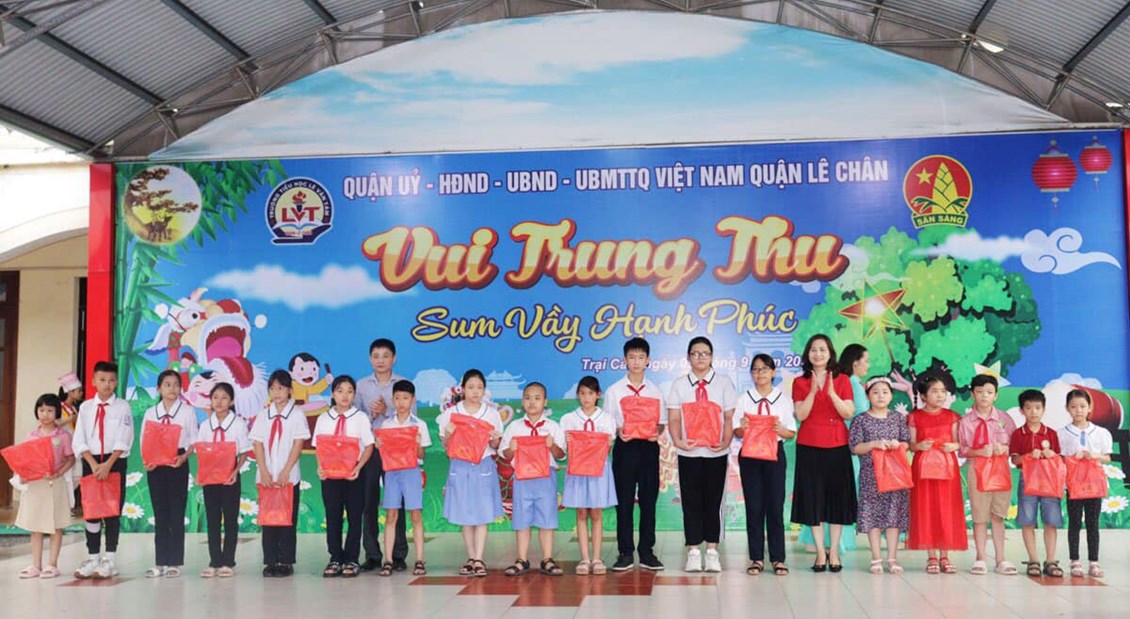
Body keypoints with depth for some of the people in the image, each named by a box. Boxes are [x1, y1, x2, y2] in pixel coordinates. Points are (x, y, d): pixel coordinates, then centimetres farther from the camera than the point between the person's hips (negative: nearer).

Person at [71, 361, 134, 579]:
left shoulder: (123, 407, -2)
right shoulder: (85, 407, 6)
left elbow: (124, 441, -8)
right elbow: (79, 441, 1)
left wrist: (108, 464, -16)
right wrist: (93, 464, -11)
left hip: (115, 462, -3)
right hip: (91, 462, 3)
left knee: (113, 510, 1)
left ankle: (109, 560, 7)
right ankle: (93, 558, 14)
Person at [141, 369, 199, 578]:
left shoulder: (187, 411, 2)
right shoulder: (151, 413, 9)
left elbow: (194, 440, 1)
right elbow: (144, 440, 7)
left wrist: (183, 457, -16)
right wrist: (146, 460, -9)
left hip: (178, 465, -2)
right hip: (155, 466, 3)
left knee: (176, 514, -1)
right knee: (160, 514, 6)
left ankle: (175, 563, 5)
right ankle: (161, 563, 11)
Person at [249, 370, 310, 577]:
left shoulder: (297, 415, -1)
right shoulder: (263, 415, 7)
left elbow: (298, 445, -6)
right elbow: (257, 444, 3)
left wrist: (285, 472, -12)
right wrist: (264, 472, -8)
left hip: (289, 476, -2)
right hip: (266, 477, 2)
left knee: (288, 519, 1)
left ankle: (286, 562, 7)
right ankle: (270, 561, 10)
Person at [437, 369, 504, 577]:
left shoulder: (491, 414, 4)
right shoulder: (451, 413, 3)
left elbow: (495, 447, 8)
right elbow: (446, 445, 6)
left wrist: (494, 440, -14)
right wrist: (448, 434, -14)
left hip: (484, 467, 0)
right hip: (460, 467, 1)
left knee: (482, 515, -2)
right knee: (465, 516, 7)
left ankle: (479, 560, 1)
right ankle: (471, 558, 17)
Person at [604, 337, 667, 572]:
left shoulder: (655, 391, 9)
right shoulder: (614, 391, 5)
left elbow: (661, 421, 10)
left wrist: (657, 432, -10)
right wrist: (618, 432, -15)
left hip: (649, 447, 1)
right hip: (625, 447, -1)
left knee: (648, 501, 4)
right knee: (624, 501, 0)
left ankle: (646, 552, 13)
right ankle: (625, 553, 7)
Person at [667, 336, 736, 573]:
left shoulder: (724, 383, 5)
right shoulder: (679, 384, 6)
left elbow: (729, 417, 1)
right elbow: (674, 418, 2)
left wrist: (725, 442, -12)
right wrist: (677, 440, -14)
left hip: (716, 453, 0)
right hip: (689, 453, 0)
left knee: (713, 502, 5)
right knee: (691, 502, 3)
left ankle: (712, 552, 12)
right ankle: (693, 552, 9)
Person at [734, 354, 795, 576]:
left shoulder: (784, 400, 5)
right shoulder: (744, 399, 6)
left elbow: (791, 433, 4)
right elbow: (736, 432, 4)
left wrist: (781, 430, -17)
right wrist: (742, 428, -18)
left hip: (774, 452, 0)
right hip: (749, 454, 0)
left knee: (776, 506, 0)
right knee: (754, 506, 2)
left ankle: (777, 558, 8)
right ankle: (757, 558, 9)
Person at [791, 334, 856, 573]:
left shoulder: (842, 380, 5)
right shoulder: (800, 382, 5)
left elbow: (849, 413, -5)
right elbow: (800, 415, -7)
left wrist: (831, 392, -18)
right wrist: (813, 390, -17)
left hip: (837, 445, 0)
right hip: (809, 446, 0)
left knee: (837, 497, 3)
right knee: (813, 498, 1)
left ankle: (834, 551, 11)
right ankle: (820, 552, 9)